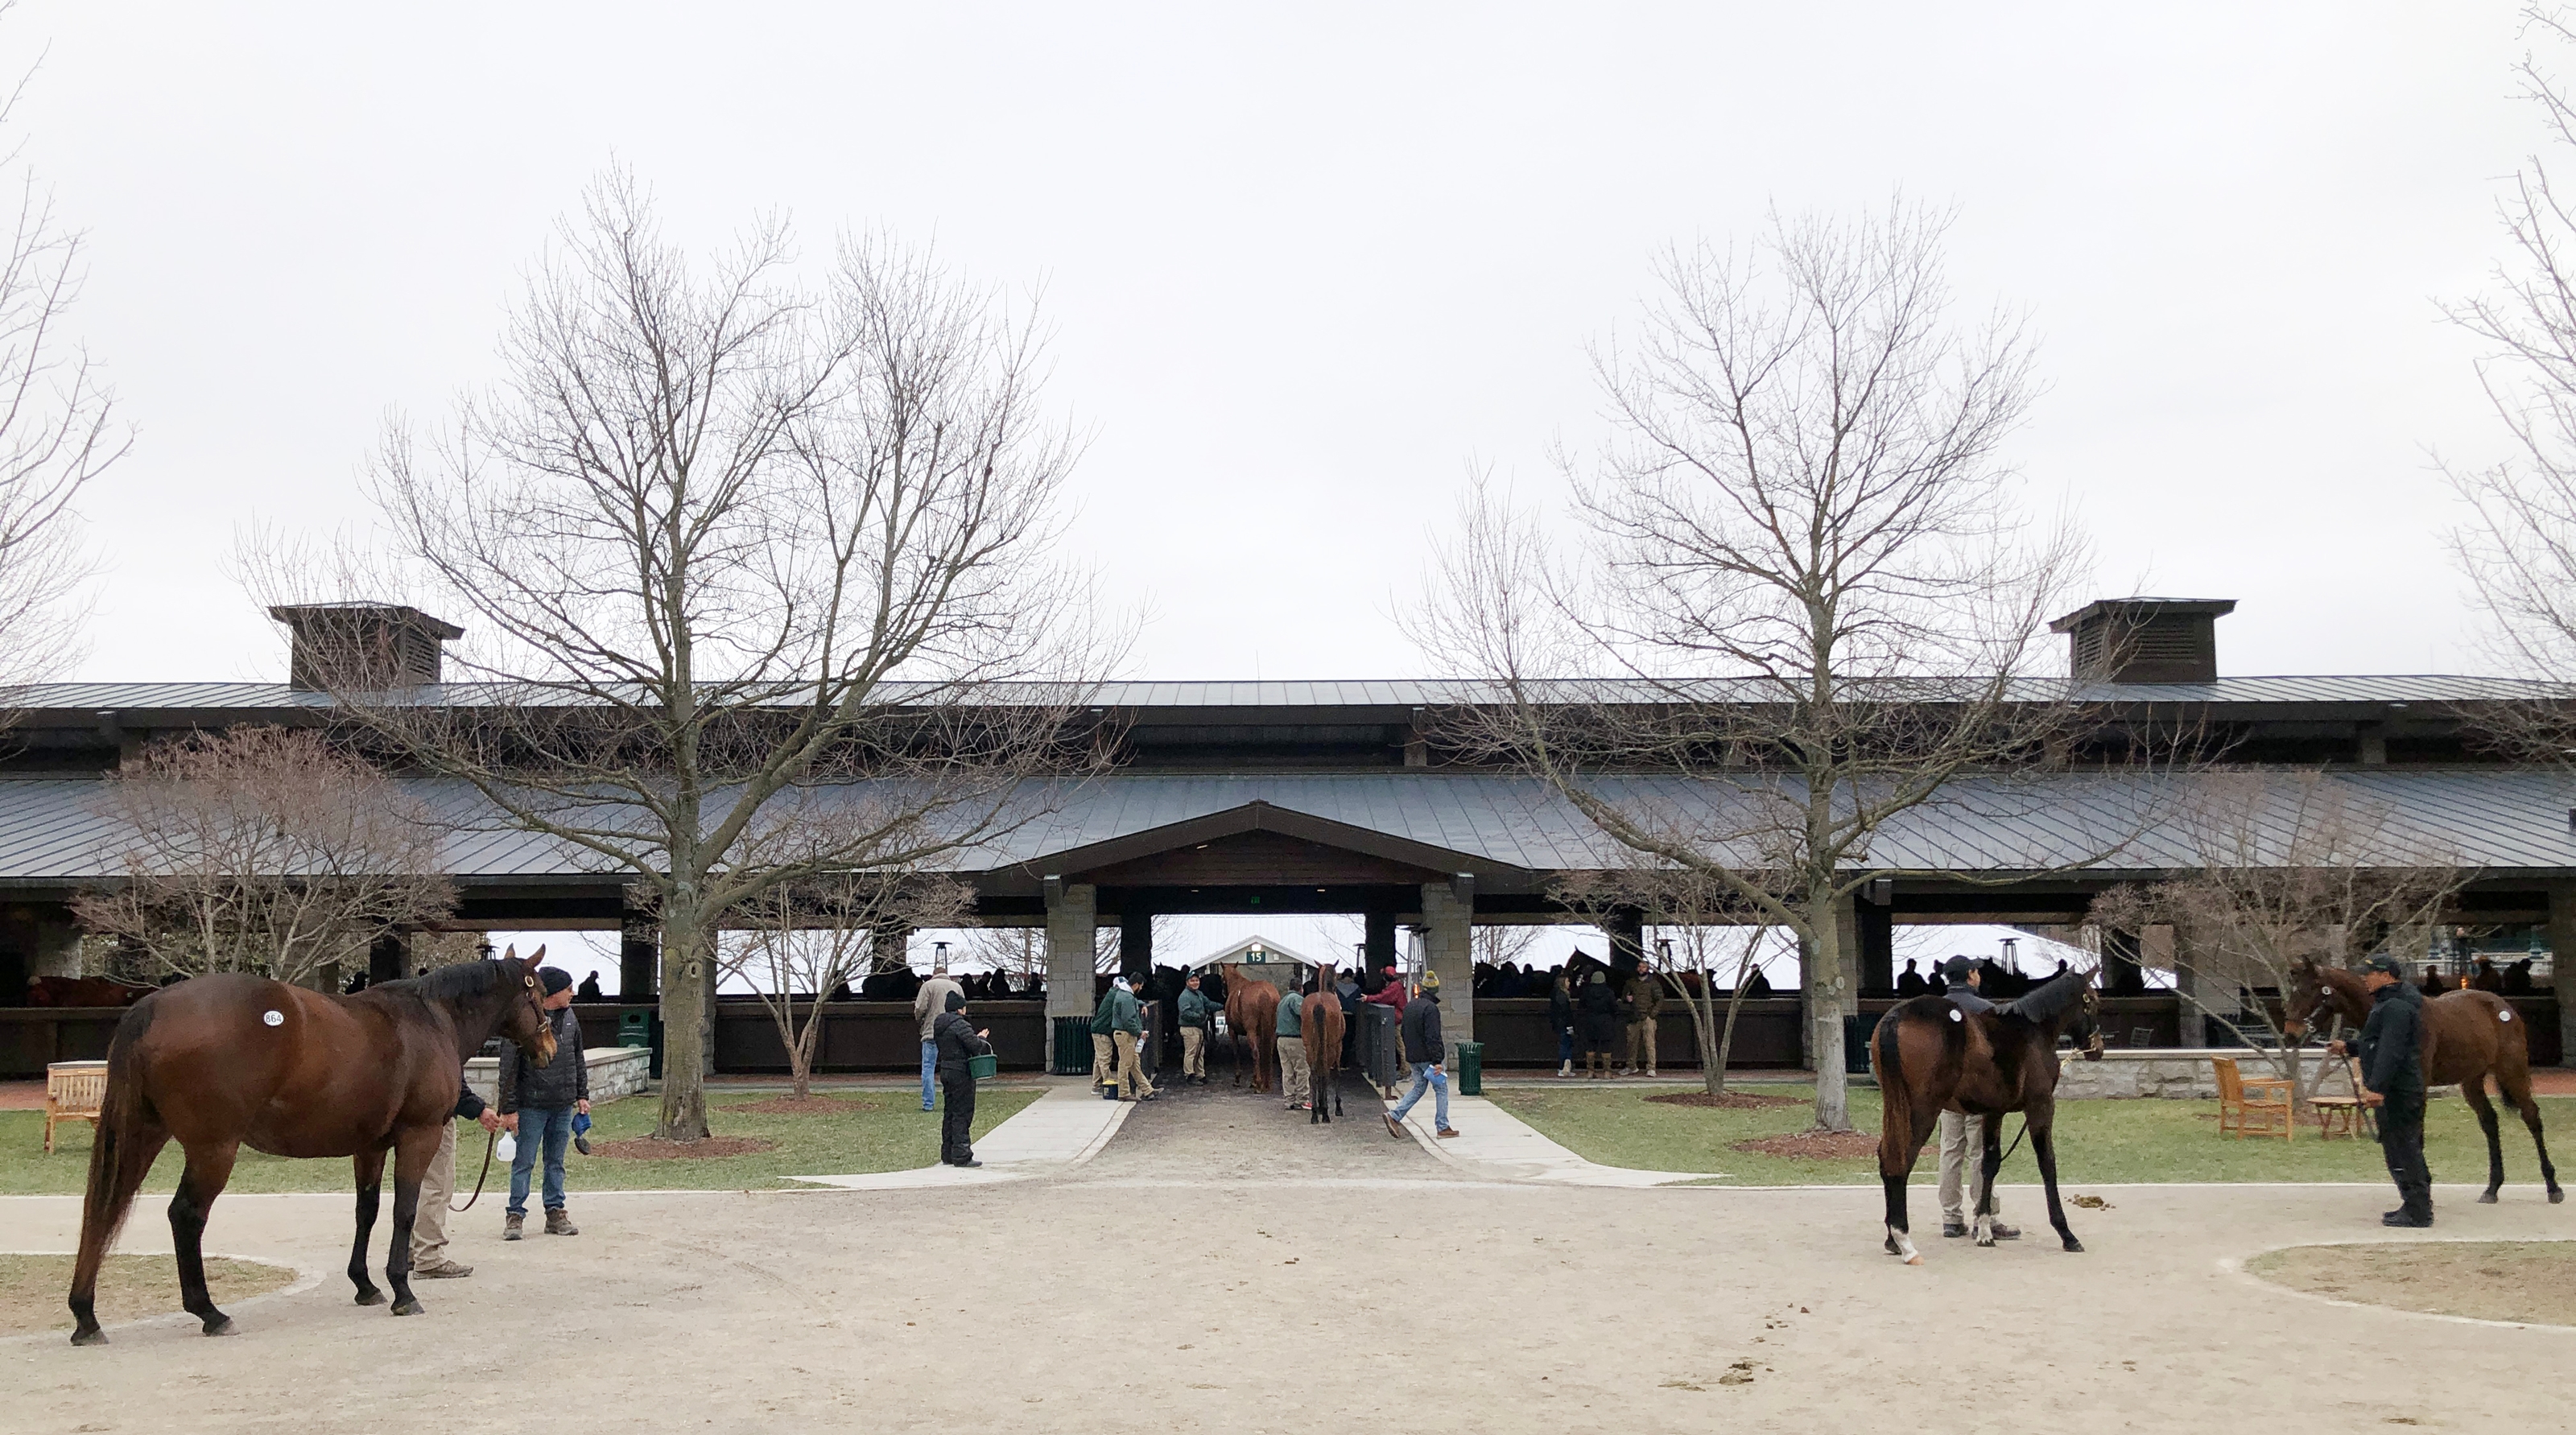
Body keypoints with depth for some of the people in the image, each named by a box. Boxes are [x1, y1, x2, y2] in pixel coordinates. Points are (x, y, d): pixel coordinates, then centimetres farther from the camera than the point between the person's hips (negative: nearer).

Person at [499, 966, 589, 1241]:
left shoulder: (570, 1018, 8)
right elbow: (509, 1068, -14)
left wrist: (582, 1095, 12)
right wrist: (509, 1109, -15)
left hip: (563, 1106, 6)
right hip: (532, 1106, -6)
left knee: (556, 1163, 13)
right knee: (523, 1162, 1)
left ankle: (556, 1214, 20)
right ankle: (515, 1216, 9)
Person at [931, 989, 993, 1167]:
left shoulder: (939, 1025, 12)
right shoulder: (960, 1025, -16)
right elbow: (974, 1045, -22)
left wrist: (977, 1039, 12)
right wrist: (982, 1039, 2)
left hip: (945, 1071, 9)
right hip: (961, 1073, -9)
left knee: (950, 1113, 14)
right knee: (962, 1113, -5)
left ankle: (947, 1154, 19)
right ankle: (961, 1156, -6)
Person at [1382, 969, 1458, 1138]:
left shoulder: (1409, 1006, 10)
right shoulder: (1430, 1008, -18)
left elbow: (1404, 1033, 18)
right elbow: (1432, 1037, -22)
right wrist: (1437, 1061, -22)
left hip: (1413, 1057, 8)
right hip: (1427, 1057, -8)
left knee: (1419, 1088, 18)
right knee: (1441, 1089, 4)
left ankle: (1395, 1116, 5)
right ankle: (1443, 1127, 5)